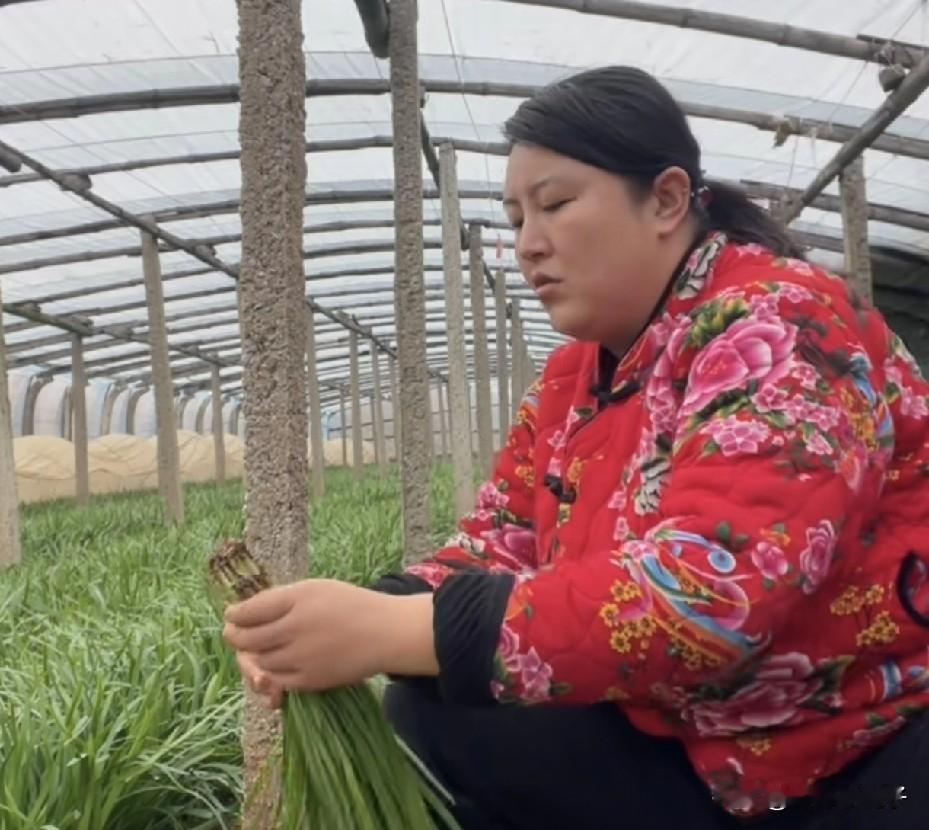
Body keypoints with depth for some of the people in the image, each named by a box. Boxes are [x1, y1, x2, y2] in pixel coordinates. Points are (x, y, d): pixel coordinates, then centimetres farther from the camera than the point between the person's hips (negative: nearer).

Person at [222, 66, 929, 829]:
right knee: (431, 713, -10)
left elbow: (706, 591, -33)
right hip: (700, 754, 7)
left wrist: (389, 632, -33)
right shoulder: (572, 382, 4)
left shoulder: (779, 330, -20)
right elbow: (496, 550, 2)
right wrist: (369, 616, -19)